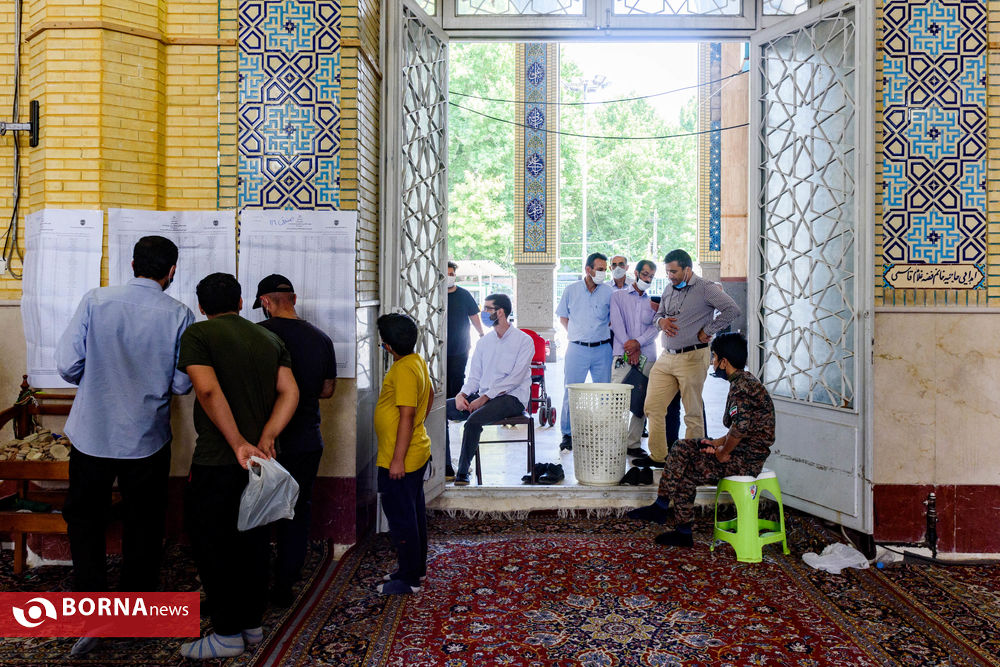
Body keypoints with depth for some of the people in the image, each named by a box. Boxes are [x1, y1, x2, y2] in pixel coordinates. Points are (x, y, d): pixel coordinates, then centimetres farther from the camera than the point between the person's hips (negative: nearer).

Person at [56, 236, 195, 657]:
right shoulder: (179, 315, -10)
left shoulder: (95, 301, -8)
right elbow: (183, 385, -9)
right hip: (147, 440, 0)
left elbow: (67, 364, -8)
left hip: (92, 435, 0)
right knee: (143, 527, 15)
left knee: (84, 520, 16)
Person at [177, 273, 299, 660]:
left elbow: (209, 390, -20)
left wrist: (239, 444, -21)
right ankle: (252, 623, 25)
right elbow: (290, 392, -1)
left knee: (213, 545, 6)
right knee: (253, 541, 16)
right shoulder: (270, 339, 11)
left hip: (216, 462, -6)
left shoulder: (198, 334, -6)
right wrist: (265, 439, -9)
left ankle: (228, 633, 11)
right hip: (261, 460, 6)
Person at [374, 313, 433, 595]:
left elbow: (406, 416, -25)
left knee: (401, 518, 2)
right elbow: (430, 395, 21)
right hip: (417, 452, 10)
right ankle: (417, 568, 32)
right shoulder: (417, 361, 7)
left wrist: (398, 460, -22)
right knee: (414, 513, 19)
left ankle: (409, 579, 13)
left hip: (400, 460, -10)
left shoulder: (404, 370, -23)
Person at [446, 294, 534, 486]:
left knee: (474, 419, -34)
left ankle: (463, 473, -23)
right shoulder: (483, 342, 16)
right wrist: (462, 394, -7)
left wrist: (484, 398, -18)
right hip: (483, 396, 7)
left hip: (511, 398, -7)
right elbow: (475, 376, 15)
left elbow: (515, 378, -13)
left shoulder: (524, 340, -4)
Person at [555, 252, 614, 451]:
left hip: (602, 349, 1)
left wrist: (601, 331, 3)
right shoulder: (571, 290, 2)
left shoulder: (609, 292, 3)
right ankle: (567, 434, 10)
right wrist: (577, 334, 5)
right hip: (577, 349, -1)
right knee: (571, 392, -1)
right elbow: (563, 317, 12)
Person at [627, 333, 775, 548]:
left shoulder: (741, 385, -21)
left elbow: (741, 427, -36)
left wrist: (723, 452, -20)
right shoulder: (745, 381, 12)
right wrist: (718, 443, 6)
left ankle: (683, 533, 8)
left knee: (685, 473, -7)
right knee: (682, 448, 7)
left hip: (746, 460, -10)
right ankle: (661, 507, 6)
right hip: (743, 451, 10)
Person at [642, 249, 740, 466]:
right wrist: (660, 321, 2)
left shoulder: (705, 288, -7)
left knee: (693, 412, 1)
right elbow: (658, 313, 26)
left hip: (692, 357, -7)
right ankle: (657, 456, 14)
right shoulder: (669, 289, 15)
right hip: (666, 357, 7)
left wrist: (708, 331, -12)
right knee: (652, 407, 4)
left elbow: (733, 309, -15)